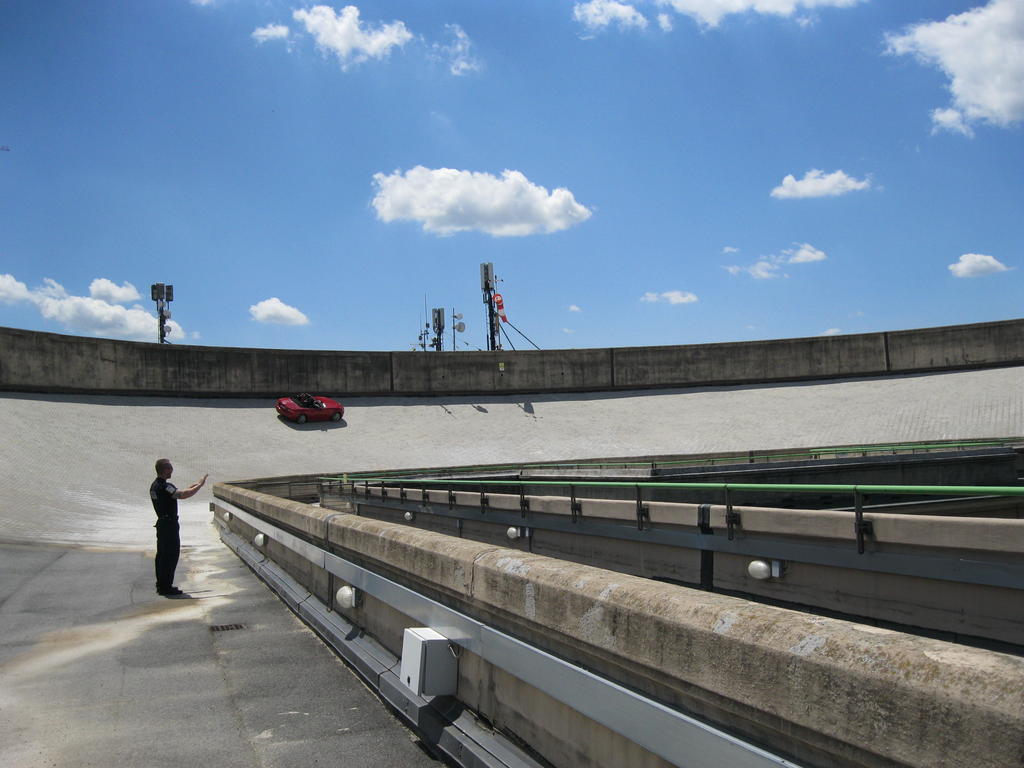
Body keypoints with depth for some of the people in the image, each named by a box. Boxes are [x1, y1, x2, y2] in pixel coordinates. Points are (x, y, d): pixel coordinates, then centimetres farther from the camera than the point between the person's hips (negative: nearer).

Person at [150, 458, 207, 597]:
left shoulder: (155, 485, 12)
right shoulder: (164, 486, -20)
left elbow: (174, 495, 23)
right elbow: (182, 495, -31)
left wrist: (189, 488, 21)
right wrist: (200, 485, -22)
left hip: (161, 524, 10)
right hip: (170, 524, -10)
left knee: (162, 555, 14)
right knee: (171, 556, -5)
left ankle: (161, 585, 21)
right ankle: (166, 587, -4)